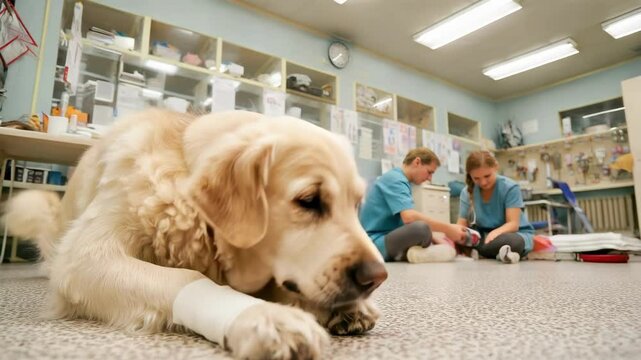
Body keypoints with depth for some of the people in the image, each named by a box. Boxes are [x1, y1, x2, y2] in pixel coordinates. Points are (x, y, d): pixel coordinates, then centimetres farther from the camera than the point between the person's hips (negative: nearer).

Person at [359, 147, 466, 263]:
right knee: (421, 227, -34)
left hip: (389, 240, 10)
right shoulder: (395, 179, -13)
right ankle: (418, 253, -8)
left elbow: (409, 219, 19)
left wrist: (435, 240, 6)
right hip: (377, 244, -10)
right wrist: (447, 228, -20)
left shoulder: (400, 180, 18)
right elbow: (409, 217, -28)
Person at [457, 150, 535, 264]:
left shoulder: (510, 188, -15)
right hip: (484, 235, 5)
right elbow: (461, 224, -8)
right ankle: (500, 253, -17)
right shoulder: (467, 192, -4)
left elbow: (513, 224, -19)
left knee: (508, 240, -42)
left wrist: (495, 233, -42)